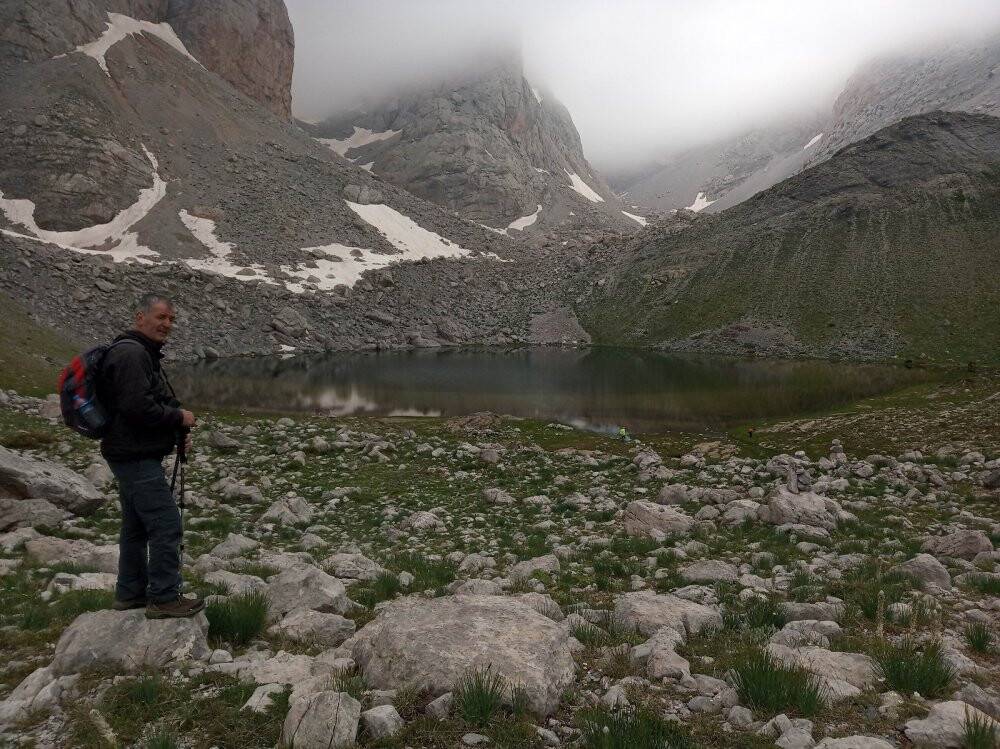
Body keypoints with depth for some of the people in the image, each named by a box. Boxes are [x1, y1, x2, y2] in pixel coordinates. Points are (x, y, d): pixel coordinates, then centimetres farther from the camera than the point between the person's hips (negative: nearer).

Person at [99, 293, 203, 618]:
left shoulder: (144, 353, 19)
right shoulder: (131, 354, -17)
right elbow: (138, 408, -26)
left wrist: (178, 431, 11)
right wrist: (179, 418, -13)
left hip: (133, 456, 11)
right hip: (137, 457, -11)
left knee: (137, 527, 17)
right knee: (166, 524, -8)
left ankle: (130, 594, 27)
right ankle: (164, 598, 0)